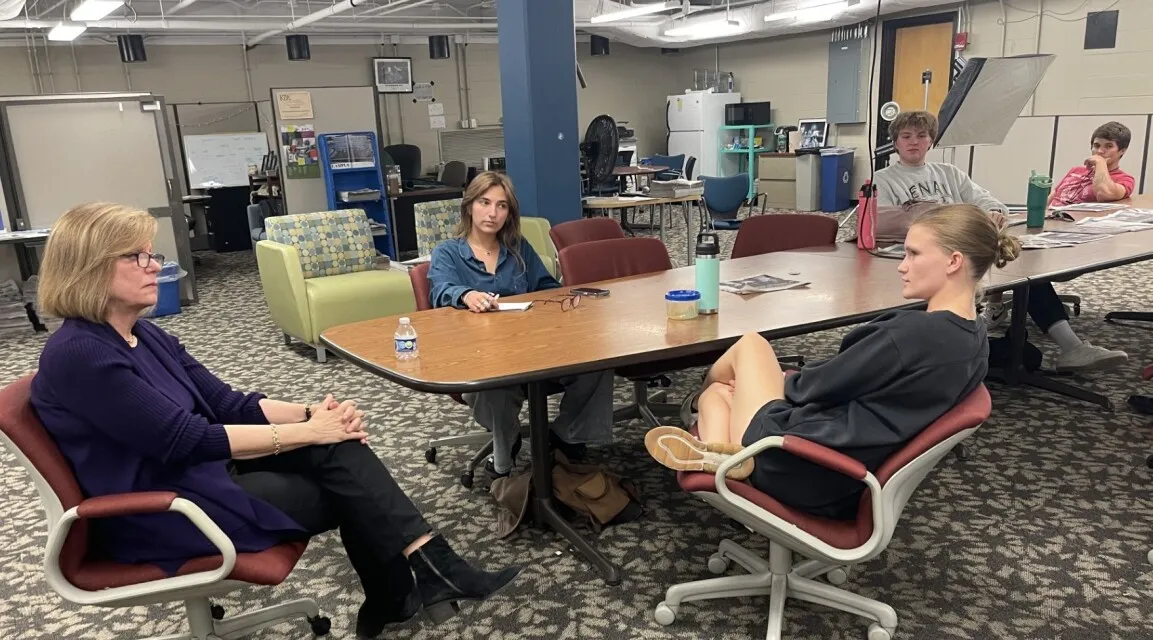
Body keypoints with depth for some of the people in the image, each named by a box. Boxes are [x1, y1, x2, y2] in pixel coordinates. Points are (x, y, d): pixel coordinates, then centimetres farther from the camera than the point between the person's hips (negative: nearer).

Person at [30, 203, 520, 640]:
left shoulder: (144, 336, 9)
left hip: (203, 471, 8)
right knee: (345, 489, -11)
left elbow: (229, 405, 6)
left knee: (341, 448, -13)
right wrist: (304, 432, -21)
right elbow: (185, 440, -24)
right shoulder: (77, 355, -20)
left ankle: (428, 569, -15)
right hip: (160, 514, -8)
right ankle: (429, 574, 3)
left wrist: (311, 414, -12)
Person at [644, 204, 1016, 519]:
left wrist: (779, 380, 8)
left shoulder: (914, 333, -24)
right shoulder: (974, 343, 6)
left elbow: (818, 386, -14)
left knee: (751, 344, 14)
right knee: (717, 393, 21)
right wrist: (782, 380, 13)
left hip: (804, 474, -9)